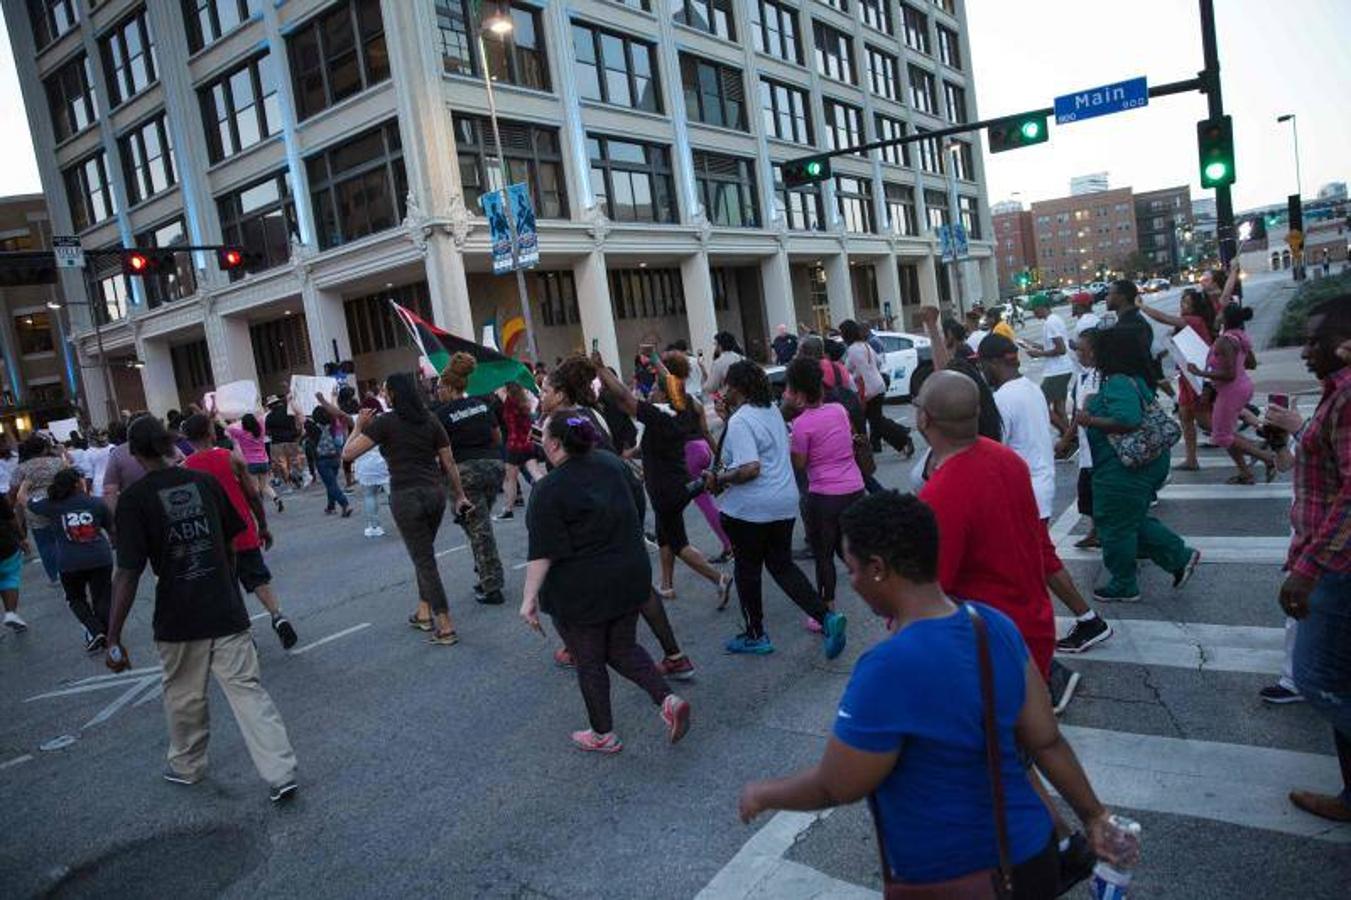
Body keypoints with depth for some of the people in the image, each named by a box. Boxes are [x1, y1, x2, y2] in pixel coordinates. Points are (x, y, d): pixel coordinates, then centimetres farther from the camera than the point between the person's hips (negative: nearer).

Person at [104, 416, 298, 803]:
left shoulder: (134, 499, -11)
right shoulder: (204, 481, 1)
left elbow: (128, 573, -16)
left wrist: (113, 637, -11)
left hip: (178, 620, -2)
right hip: (227, 611, 3)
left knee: (184, 696, 19)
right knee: (247, 689, 5)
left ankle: (187, 766, 40)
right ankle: (281, 773, 1)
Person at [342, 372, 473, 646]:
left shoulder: (385, 422, -6)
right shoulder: (430, 420, 8)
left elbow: (348, 453, -8)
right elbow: (449, 463, 9)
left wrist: (359, 426, 7)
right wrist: (460, 495, 17)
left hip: (406, 497, -5)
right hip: (435, 493, 5)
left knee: (424, 561, 1)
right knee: (424, 554, 23)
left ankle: (446, 628, 2)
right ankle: (424, 613, 29)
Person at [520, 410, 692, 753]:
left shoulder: (549, 489, -18)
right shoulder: (612, 463, 2)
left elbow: (543, 553, -20)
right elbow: (637, 502, 14)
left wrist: (529, 597, -14)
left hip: (580, 592, -6)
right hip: (630, 578, 6)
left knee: (590, 662, 11)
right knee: (623, 649, 20)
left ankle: (604, 735, 24)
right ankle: (668, 700, 4)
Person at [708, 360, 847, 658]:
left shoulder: (740, 421, -19)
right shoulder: (772, 410, 8)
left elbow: (750, 468, -28)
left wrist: (718, 480, -16)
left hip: (749, 509, -8)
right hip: (785, 502, 8)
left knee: (747, 569, 10)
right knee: (783, 566, 16)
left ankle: (755, 635, 23)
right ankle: (826, 618, 2)